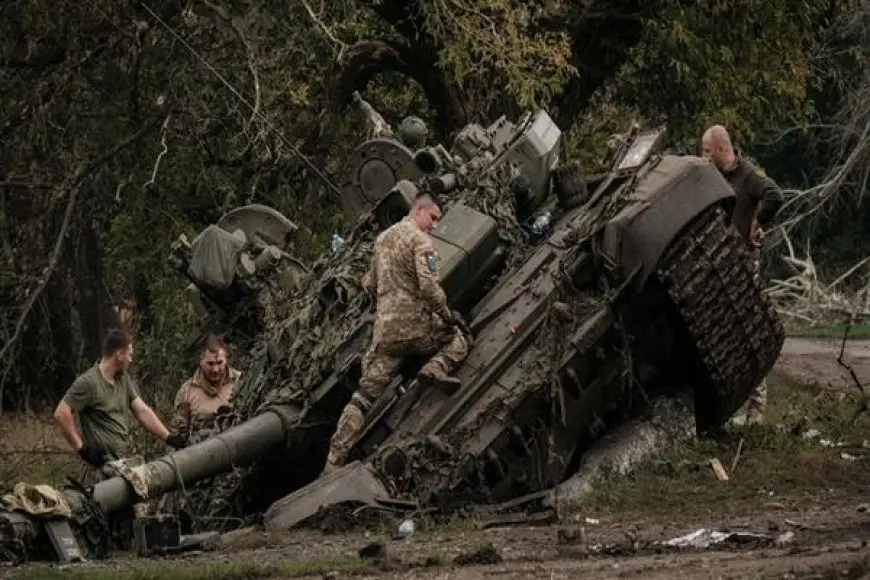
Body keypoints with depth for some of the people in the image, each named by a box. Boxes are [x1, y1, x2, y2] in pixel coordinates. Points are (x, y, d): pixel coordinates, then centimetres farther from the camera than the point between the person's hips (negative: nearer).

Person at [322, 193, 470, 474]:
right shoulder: (419, 239, -7)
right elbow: (429, 285, -18)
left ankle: (334, 461, -4)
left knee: (365, 394, 4)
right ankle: (436, 369, -13)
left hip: (385, 330, 6)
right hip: (416, 326, -6)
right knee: (457, 339, 20)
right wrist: (447, 315, -7)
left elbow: (369, 284, 25)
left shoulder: (384, 237, 18)